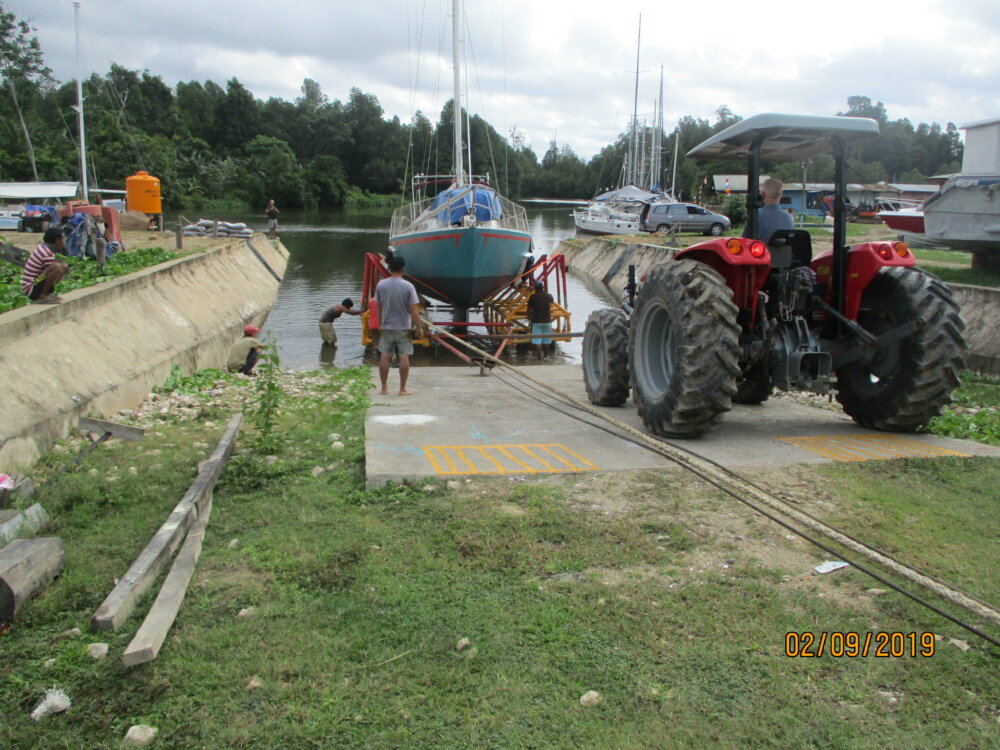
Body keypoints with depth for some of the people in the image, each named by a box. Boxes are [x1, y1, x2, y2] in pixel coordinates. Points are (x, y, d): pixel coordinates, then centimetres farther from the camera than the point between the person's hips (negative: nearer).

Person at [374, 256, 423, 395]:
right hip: (403, 327, -2)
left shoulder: (381, 285, -4)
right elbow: (413, 310, -12)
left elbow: (378, 308, 3)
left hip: (386, 326, 2)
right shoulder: (408, 286, -11)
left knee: (385, 356, 9)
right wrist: (419, 327, -3)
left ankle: (384, 388, 13)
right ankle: (402, 389, 6)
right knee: (404, 357, 3)